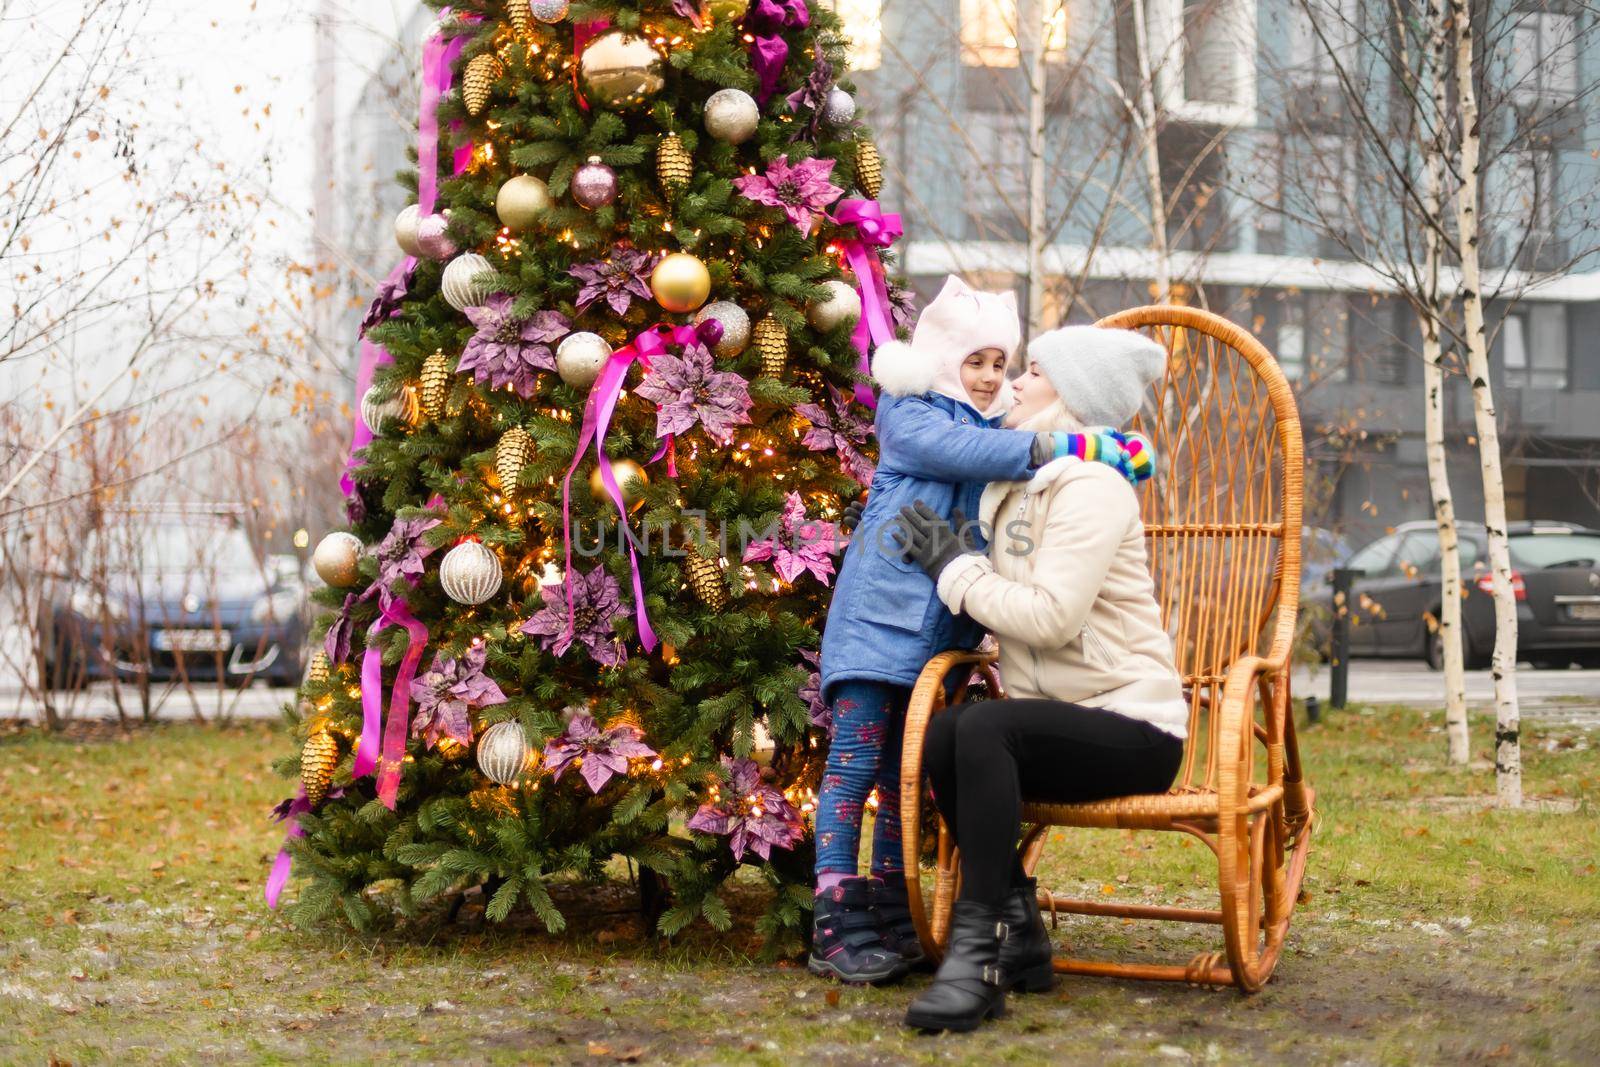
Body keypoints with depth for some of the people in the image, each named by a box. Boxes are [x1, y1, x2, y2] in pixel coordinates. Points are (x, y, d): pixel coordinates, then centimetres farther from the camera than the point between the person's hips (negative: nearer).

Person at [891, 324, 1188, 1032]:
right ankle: (1019, 933, -9)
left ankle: (979, 944, -28)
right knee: (940, 738, -20)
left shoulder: (1091, 487, -12)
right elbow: (1009, 614, 21)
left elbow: (1050, 617, -22)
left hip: (1131, 727, -7)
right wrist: (949, 562, 9)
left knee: (984, 725, -32)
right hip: (1062, 726, 7)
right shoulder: (1019, 487, 15)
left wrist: (954, 566, -12)